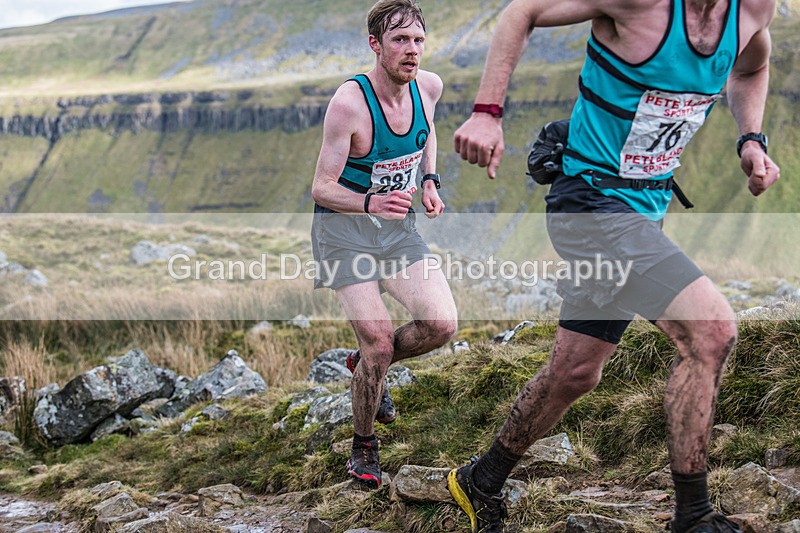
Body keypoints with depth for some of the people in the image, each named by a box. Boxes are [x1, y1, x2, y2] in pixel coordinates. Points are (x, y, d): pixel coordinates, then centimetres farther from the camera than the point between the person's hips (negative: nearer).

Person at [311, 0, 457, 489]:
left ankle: (367, 365, 21)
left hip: (398, 227, 5)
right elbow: (322, 189, -22)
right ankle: (364, 447, 12)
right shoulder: (349, 103, -24)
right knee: (379, 343, -13)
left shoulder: (428, 86, -6)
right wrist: (371, 202, -40)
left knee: (442, 325, -11)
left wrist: (429, 181, 4)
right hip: (344, 229, -5)